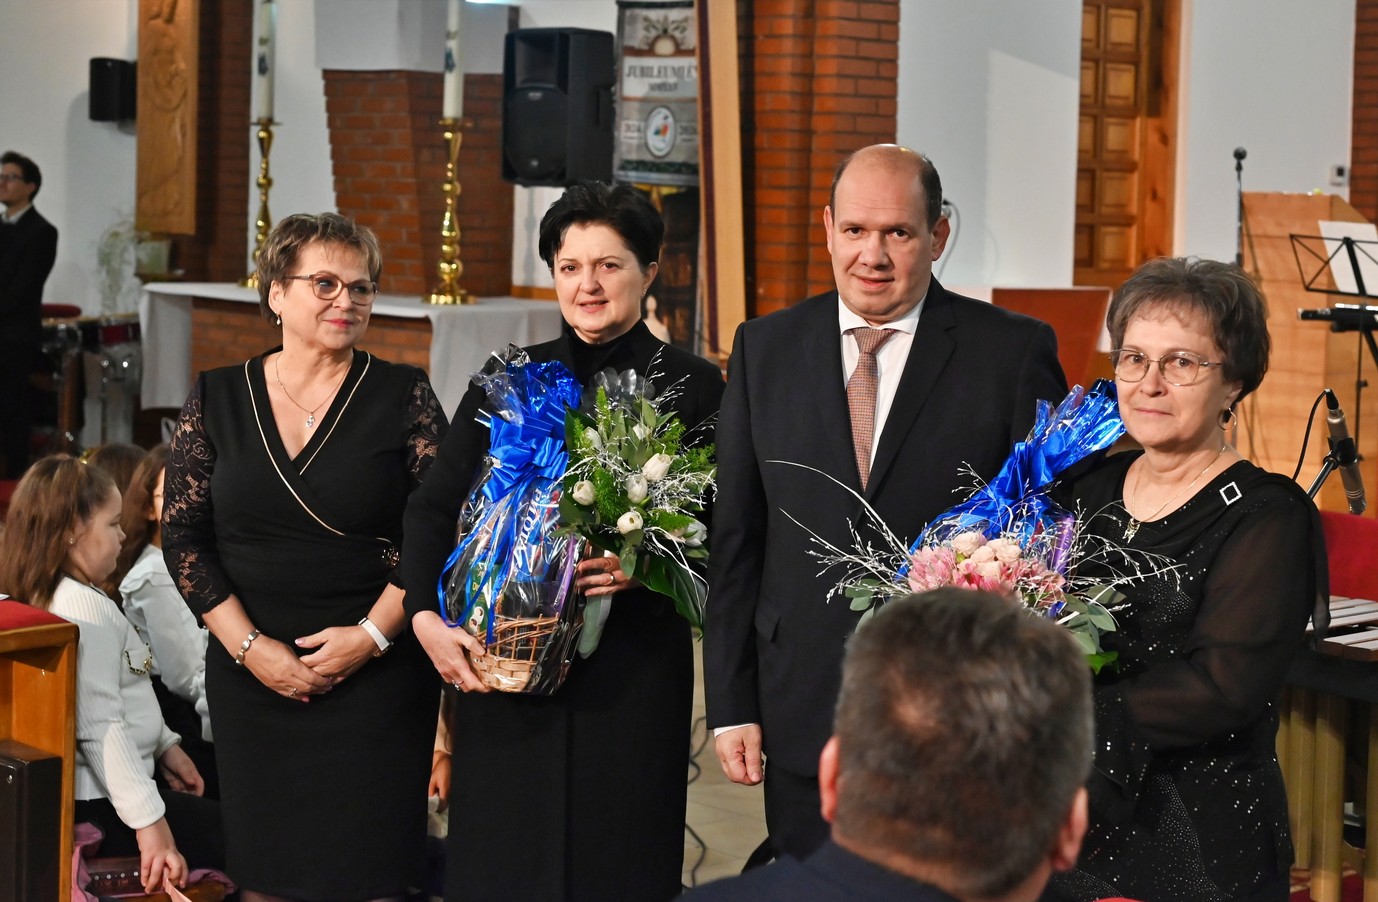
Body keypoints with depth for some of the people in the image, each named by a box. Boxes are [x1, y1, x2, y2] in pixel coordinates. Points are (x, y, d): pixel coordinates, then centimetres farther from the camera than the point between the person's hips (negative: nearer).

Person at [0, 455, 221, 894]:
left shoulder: (49, 598, 12)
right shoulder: (87, 608, -20)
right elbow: (100, 728, -25)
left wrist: (164, 747, 24)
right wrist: (149, 823, -26)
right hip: (98, 807, -11)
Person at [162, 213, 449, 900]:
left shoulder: (402, 395, 0)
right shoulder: (218, 397, 4)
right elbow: (183, 535, 2)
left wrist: (373, 635, -12)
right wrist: (250, 646, -7)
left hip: (379, 674, -2)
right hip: (251, 673, 2)